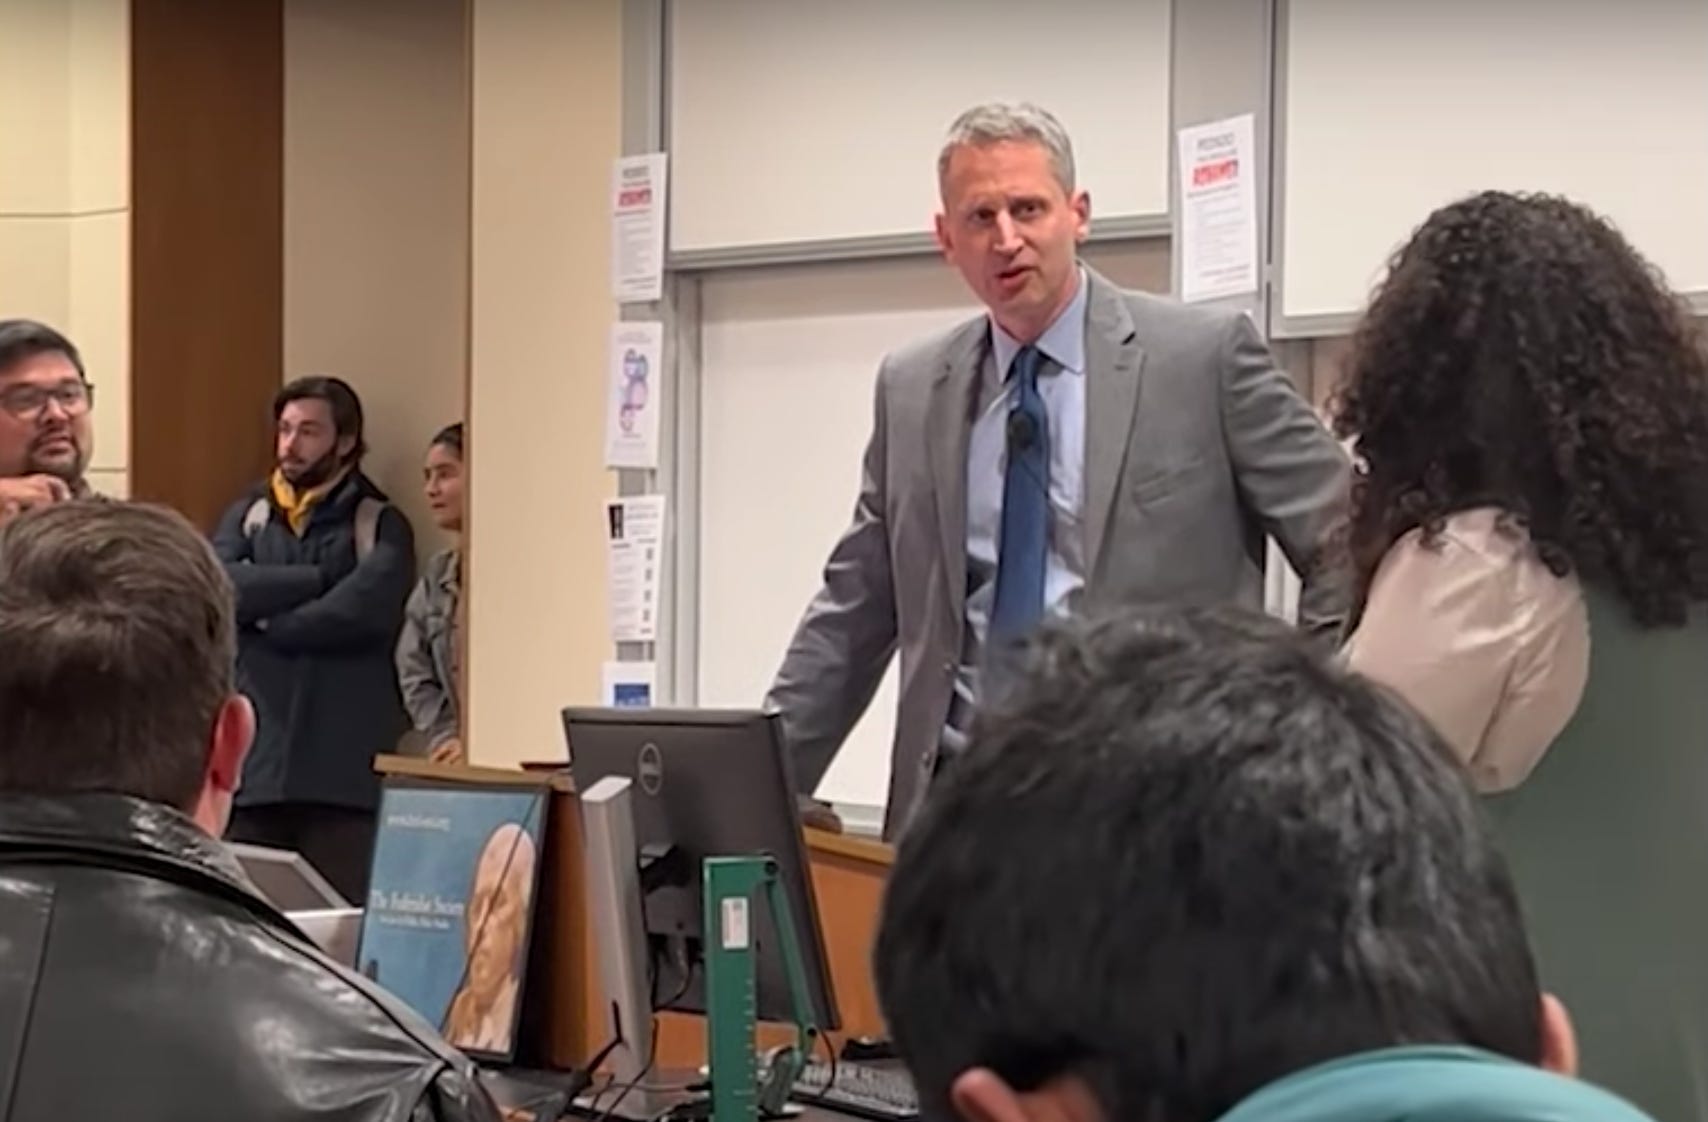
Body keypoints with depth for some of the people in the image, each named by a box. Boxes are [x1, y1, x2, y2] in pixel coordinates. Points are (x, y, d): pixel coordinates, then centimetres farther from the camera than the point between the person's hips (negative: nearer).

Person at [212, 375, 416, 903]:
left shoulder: (380, 524, 7)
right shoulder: (247, 515, 17)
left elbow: (369, 607, -13)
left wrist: (268, 625, -3)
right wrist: (325, 576, -5)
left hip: (343, 768, -3)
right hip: (254, 761, 3)